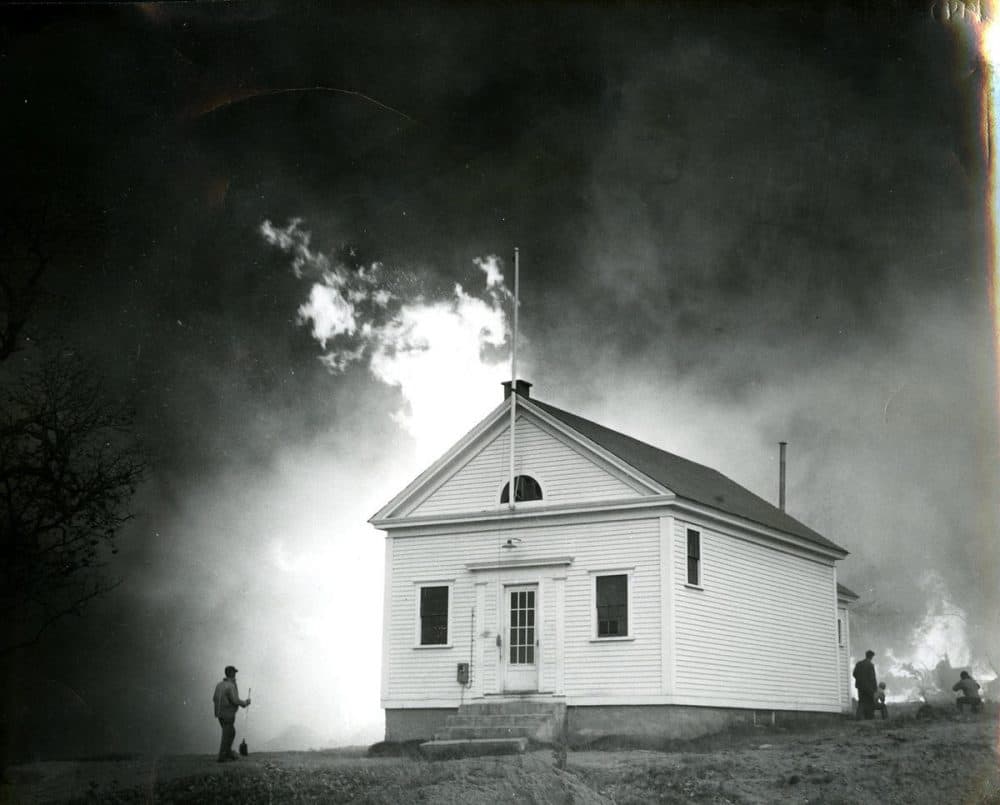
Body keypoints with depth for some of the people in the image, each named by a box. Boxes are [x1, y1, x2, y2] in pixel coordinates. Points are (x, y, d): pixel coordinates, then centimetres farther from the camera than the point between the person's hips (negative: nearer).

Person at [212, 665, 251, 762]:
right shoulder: (230, 686, -19)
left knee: (231, 732, 21)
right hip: (228, 715, -8)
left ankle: (228, 753, 23)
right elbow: (236, 701, -22)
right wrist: (245, 702, -4)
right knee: (226, 736, 1)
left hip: (220, 714, 8)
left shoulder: (220, 685, 6)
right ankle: (222, 757, 5)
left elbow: (214, 699, 11)